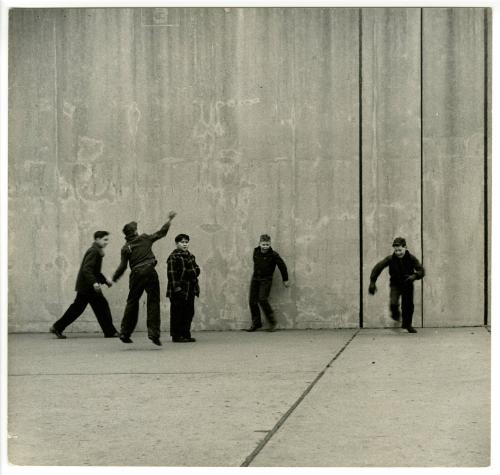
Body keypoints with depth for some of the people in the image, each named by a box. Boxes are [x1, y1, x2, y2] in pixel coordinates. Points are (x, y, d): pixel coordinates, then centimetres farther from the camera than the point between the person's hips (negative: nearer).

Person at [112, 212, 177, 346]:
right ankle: (153, 333, -9)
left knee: (132, 303, 12)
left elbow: (122, 266, 2)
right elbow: (161, 233, 15)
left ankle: (125, 333, 14)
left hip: (136, 275, 1)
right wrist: (169, 219, 27)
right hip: (150, 273, -1)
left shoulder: (126, 248, 5)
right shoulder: (145, 239, 6)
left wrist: (114, 278, 15)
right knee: (153, 302, 1)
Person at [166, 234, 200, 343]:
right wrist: (176, 287, -21)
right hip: (179, 290, -8)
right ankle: (176, 336, -1)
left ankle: (186, 335, 17)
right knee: (178, 313, -5)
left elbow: (197, 269, 21)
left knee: (189, 312, 10)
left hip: (190, 289, 8)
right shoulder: (173, 256, -8)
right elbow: (171, 273, -14)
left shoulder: (190, 256, 18)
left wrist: (193, 271, -2)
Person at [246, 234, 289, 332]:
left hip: (266, 280, -5)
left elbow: (282, 266, -2)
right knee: (252, 301, 0)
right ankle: (256, 323, 12)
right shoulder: (256, 252, 1)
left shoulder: (273, 255, -12)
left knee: (262, 299, -20)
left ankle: (272, 321, -6)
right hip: (255, 279, 5)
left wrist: (285, 280, 6)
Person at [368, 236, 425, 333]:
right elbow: (378, 268, -10)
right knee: (393, 303, -23)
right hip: (395, 284, -1)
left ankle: (407, 324, 33)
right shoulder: (391, 259, -17)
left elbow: (421, 271, -16)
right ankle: (395, 314, 14)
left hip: (408, 284, 1)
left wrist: (414, 276, -38)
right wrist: (372, 283, -14)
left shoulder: (411, 258, -16)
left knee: (409, 306, 6)